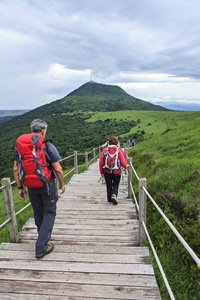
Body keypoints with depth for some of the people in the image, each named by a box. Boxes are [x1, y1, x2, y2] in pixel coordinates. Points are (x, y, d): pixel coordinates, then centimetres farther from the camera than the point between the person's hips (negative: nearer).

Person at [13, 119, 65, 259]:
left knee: (38, 213, 20)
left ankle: (43, 241, 40)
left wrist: (20, 187, 10)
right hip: (47, 184, -5)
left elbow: (16, 170, 1)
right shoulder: (48, 146, -15)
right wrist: (62, 184, 1)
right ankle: (41, 247, 7)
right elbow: (58, 169, -14)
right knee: (49, 213, 10)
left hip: (31, 186, 5)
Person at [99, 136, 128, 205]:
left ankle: (109, 200, 21)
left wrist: (101, 172, 8)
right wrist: (126, 166, 15)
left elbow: (100, 162, -2)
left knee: (109, 186, 15)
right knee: (115, 185, 15)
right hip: (116, 172, -1)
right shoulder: (119, 150, -7)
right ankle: (114, 195, -9)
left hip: (107, 172, 1)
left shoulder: (105, 150, -3)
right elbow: (123, 162, -8)